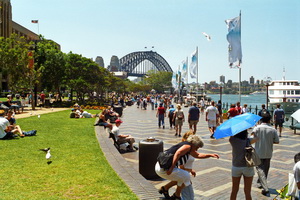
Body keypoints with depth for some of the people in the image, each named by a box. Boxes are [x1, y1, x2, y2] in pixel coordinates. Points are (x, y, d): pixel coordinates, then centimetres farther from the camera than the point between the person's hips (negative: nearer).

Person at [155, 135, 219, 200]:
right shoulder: (188, 146, -11)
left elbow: (198, 155, 34)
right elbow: (178, 153, -30)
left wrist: (210, 155, 30)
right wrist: (171, 168, -31)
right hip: (164, 169, -10)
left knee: (180, 177, 24)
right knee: (186, 176, 1)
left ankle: (165, 188, 30)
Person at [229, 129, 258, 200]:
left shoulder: (233, 140, -10)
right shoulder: (248, 141, -11)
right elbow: (256, 138, 7)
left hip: (236, 167, 1)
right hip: (248, 168, -1)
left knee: (234, 191, 15)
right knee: (247, 192, 9)